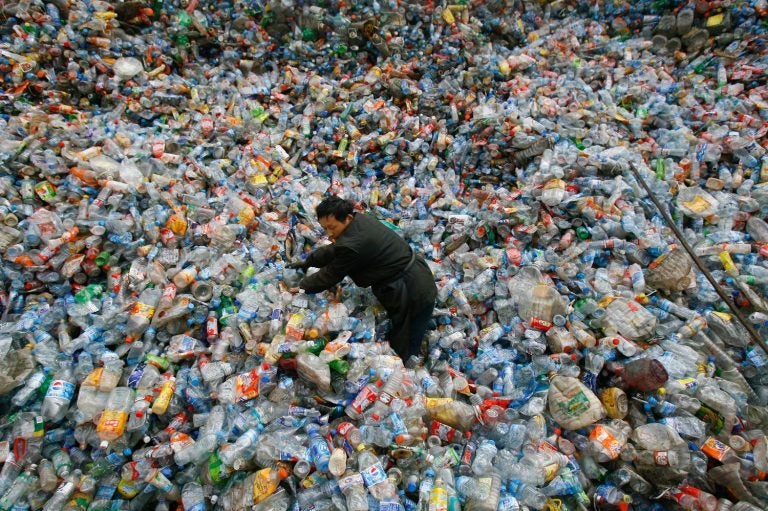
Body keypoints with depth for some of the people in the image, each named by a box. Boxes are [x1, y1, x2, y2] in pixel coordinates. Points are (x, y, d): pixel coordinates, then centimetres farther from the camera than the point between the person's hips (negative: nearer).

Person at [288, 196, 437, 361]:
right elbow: (333, 250, 16)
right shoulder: (359, 219, 1)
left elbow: (330, 275, -11)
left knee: (404, 353, 4)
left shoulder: (352, 245, -28)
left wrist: (300, 286, 4)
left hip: (413, 296, -10)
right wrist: (307, 262, 23)